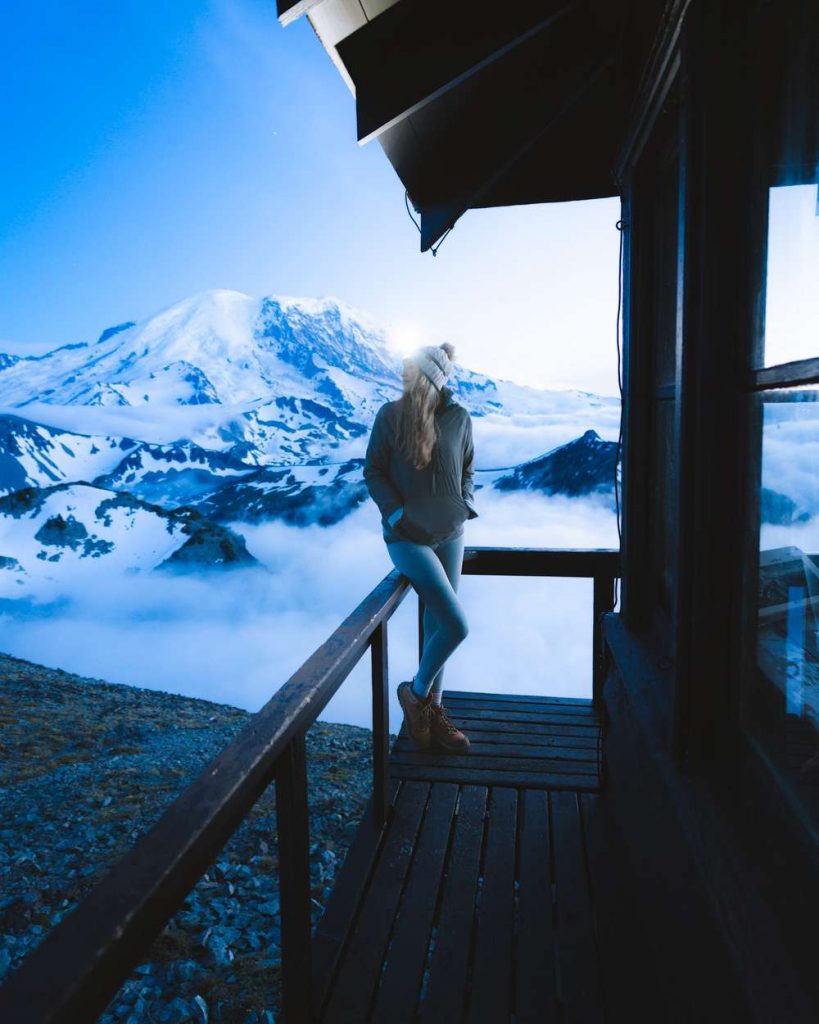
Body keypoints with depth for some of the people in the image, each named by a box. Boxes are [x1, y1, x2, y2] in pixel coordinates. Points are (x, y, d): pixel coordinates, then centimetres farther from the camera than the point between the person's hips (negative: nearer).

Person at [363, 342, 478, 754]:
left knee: (437, 623, 12)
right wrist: (396, 513, -14)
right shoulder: (389, 415, -7)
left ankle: (433, 709, 28)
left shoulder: (458, 417, 1)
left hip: (450, 534, 4)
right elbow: (372, 471, -3)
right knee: (456, 626, -12)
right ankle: (416, 692, 14)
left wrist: (466, 504, -1)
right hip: (409, 536, -4)